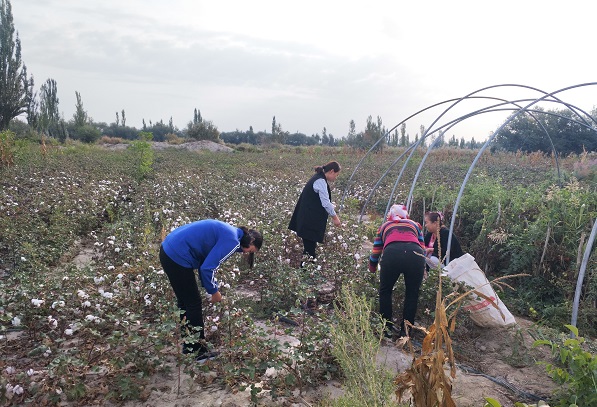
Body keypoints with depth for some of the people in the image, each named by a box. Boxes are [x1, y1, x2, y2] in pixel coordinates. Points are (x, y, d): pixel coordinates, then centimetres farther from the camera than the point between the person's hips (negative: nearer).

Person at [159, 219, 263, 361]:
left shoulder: (227, 233, 16)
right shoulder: (232, 241, -13)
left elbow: (206, 262, 20)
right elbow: (207, 268, -18)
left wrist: (213, 288, 18)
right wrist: (214, 291, -2)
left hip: (168, 250, 10)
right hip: (178, 257, -10)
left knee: (184, 302, 21)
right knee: (194, 303, 4)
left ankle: (189, 347, 34)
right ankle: (198, 352, 17)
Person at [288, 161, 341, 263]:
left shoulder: (318, 178, 15)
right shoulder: (320, 181, -17)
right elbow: (326, 203, -16)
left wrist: (333, 214, 21)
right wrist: (335, 217, -5)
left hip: (309, 219, 10)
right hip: (309, 221, -10)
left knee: (310, 247, 13)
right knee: (309, 248, -5)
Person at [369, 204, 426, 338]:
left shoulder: (384, 226, 33)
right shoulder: (415, 225, 34)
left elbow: (375, 253, 34)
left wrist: (372, 269, 53)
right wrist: (421, 269, 46)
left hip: (391, 253, -1)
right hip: (416, 255, 1)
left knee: (385, 292, 20)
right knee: (412, 294, 18)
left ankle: (387, 328, 22)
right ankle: (405, 331, 21)